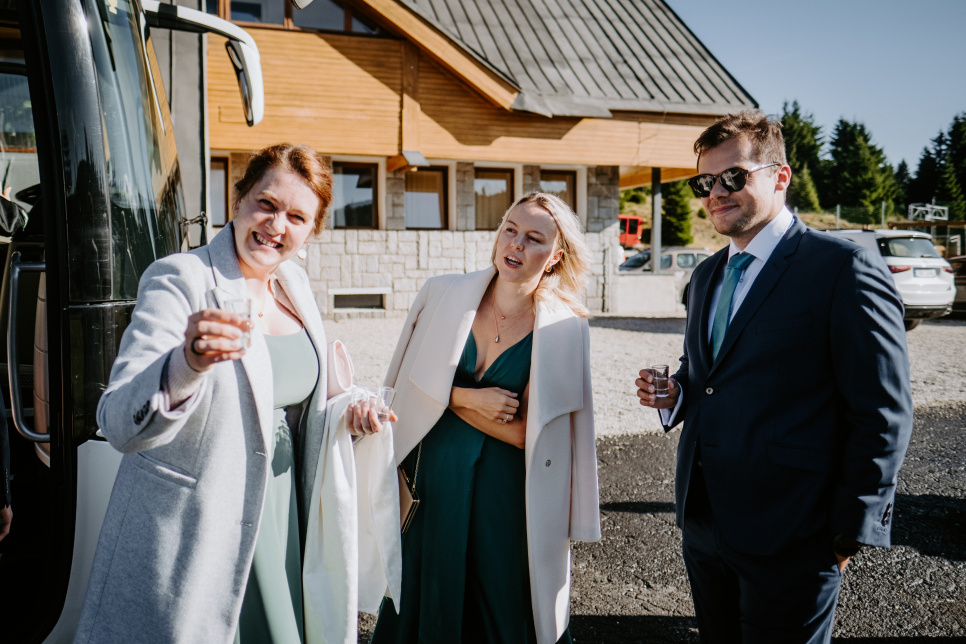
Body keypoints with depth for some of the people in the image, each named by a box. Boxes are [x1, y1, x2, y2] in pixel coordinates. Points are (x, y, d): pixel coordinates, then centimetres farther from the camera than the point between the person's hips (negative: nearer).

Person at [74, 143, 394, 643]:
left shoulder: (295, 286, 5)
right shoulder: (179, 280, -16)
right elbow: (120, 425, -26)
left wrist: (344, 414, -3)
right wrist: (186, 362, -44)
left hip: (279, 520, 6)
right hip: (194, 535, -6)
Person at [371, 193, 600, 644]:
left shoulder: (565, 329, -10)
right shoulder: (443, 294, -4)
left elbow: (526, 433, -10)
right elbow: (407, 386, 0)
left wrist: (450, 398, -10)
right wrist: (468, 397, -13)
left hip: (506, 494, -2)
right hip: (434, 477, 2)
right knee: (426, 598, 17)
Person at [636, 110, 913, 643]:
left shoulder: (844, 269, -13)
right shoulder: (707, 274, 12)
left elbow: (884, 415, -13)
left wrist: (851, 533, -11)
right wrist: (675, 395, 0)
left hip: (789, 539, -7)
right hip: (703, 522, 7)